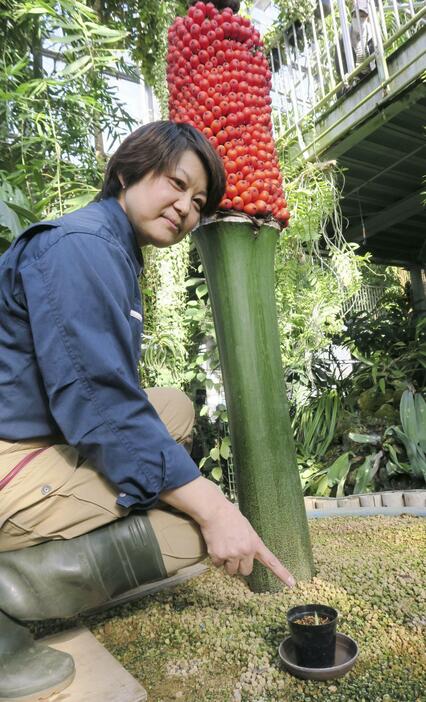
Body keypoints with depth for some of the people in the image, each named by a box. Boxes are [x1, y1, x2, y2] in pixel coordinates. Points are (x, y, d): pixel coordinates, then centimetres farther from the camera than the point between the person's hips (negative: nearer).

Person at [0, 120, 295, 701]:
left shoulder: (116, 254, 15)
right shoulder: (81, 245, -17)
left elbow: (106, 390, 18)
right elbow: (95, 402, -25)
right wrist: (212, 507, -21)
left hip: (48, 436, 10)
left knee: (176, 409, 12)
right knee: (193, 526, -12)